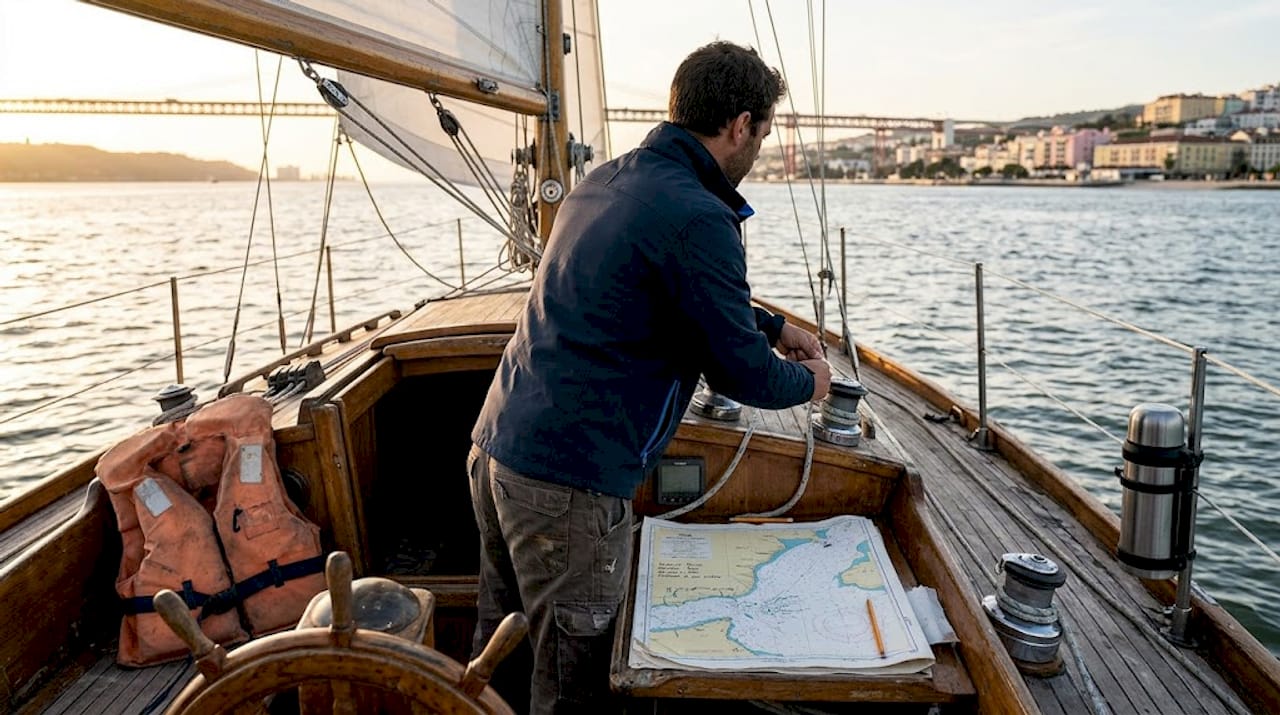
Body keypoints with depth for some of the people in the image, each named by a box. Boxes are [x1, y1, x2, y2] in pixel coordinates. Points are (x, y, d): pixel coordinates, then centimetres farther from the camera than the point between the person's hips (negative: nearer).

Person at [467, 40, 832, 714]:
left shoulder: (604, 180, 12)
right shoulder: (696, 217, -16)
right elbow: (740, 373, -9)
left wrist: (775, 326, 31)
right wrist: (807, 380, 11)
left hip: (495, 445, 9)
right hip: (568, 483, -9)